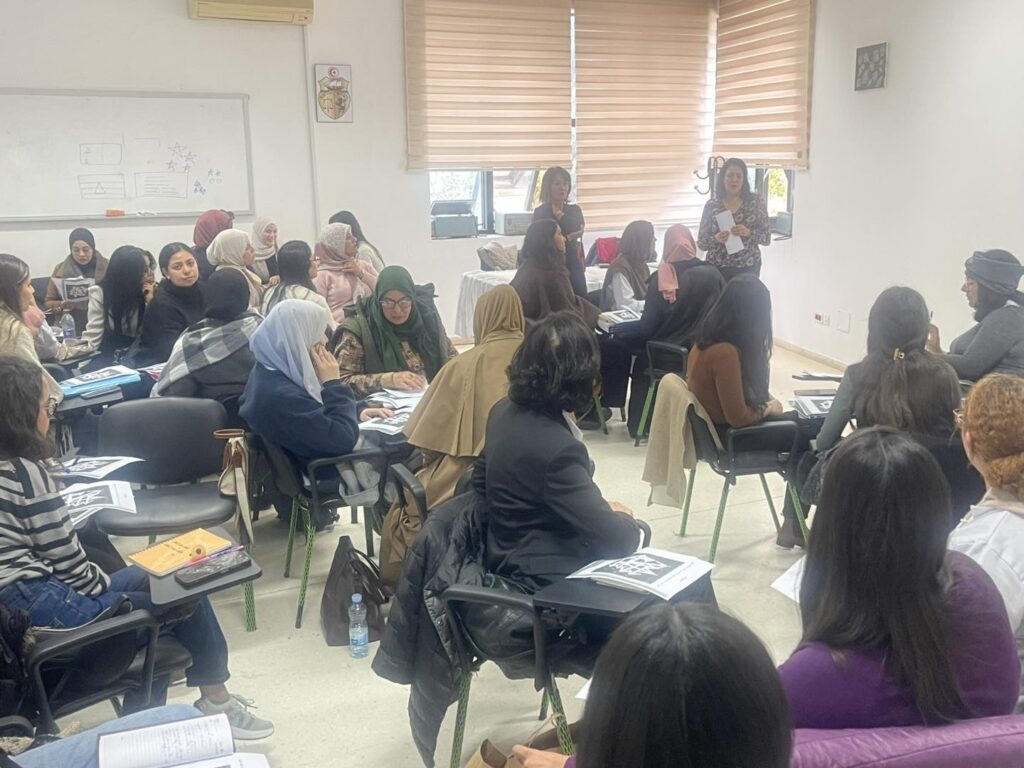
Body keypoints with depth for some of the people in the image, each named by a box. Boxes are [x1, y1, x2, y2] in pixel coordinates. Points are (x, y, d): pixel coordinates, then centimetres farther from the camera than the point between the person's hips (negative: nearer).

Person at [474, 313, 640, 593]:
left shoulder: (504, 411, -4)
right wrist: (623, 518, -5)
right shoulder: (558, 450, -31)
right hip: (544, 577, -9)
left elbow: (480, 481, 14)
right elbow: (617, 540, -26)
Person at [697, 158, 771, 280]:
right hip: (717, 268, 0)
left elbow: (767, 238, 1)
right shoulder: (711, 205, 1)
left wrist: (749, 233, -17)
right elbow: (701, 243, 2)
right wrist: (716, 239, -17)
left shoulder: (756, 202, 1)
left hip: (748, 269, 0)